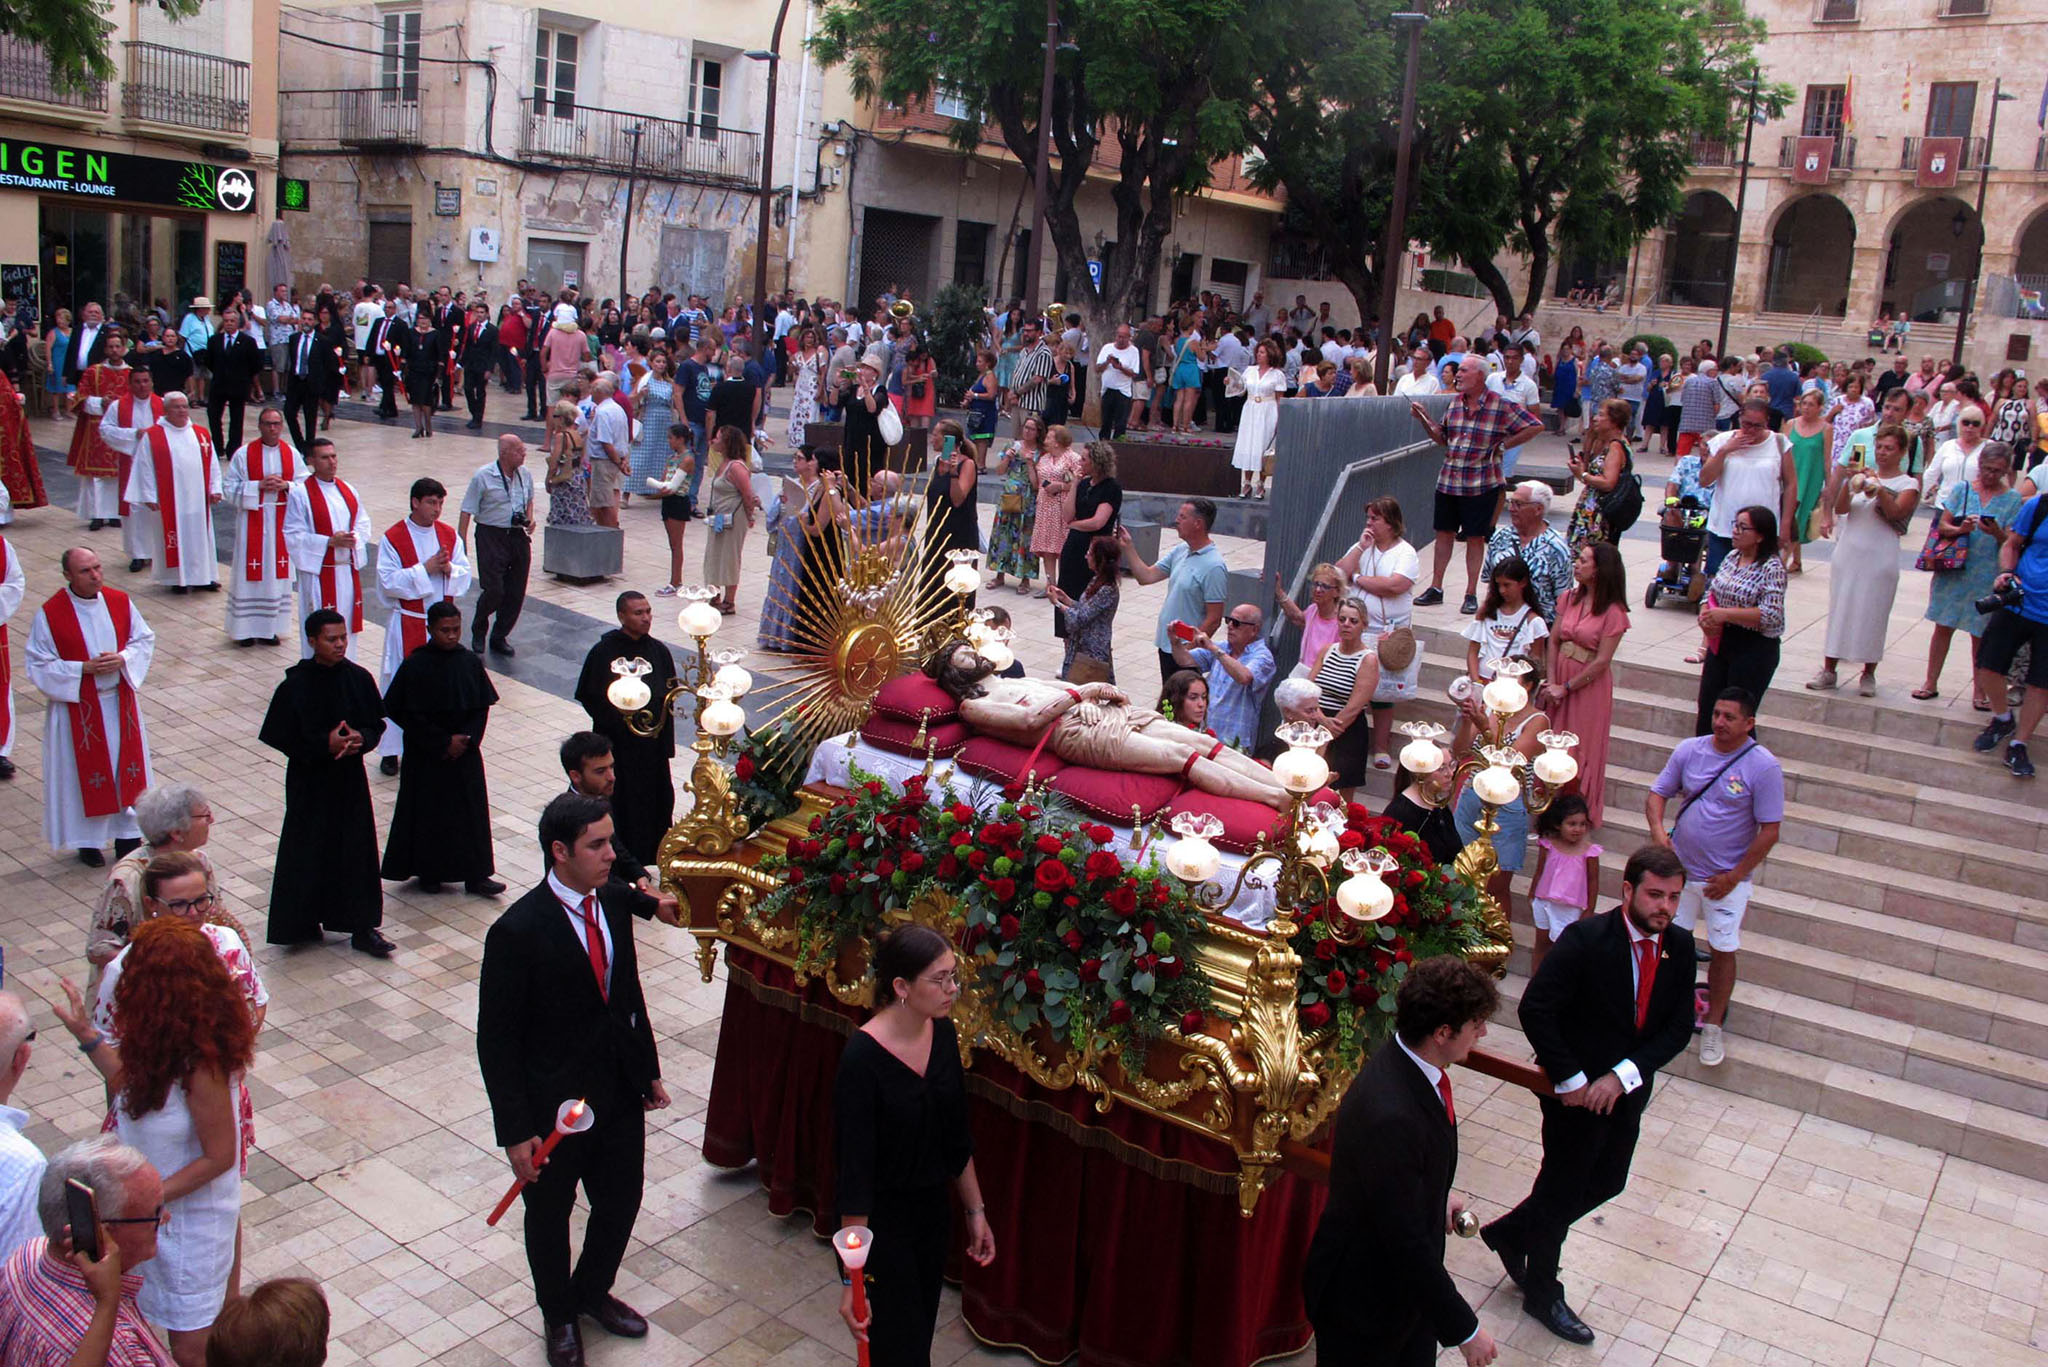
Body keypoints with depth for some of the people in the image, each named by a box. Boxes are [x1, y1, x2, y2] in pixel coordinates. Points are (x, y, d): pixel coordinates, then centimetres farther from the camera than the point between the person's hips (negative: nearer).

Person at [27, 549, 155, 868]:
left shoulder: (119, 601, -3)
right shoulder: (49, 613, -13)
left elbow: (145, 639, 5)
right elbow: (39, 665, -10)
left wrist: (123, 659, -15)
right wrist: (83, 668, -21)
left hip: (120, 702, 3)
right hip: (78, 707, -3)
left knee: (127, 765, 10)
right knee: (84, 772, 6)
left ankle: (128, 834, 24)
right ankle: (87, 841, 21)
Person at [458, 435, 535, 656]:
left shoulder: (525, 474, 7)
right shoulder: (483, 476, -10)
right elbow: (467, 511, -8)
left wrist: (529, 519, 6)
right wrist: (461, 543, -12)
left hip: (518, 536, 6)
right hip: (491, 536, -5)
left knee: (516, 592, 5)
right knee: (494, 590, -10)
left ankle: (499, 637, 22)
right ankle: (478, 631, 17)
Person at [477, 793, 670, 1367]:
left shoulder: (615, 902, -5)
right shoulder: (517, 932, -24)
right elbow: (496, 1040, -18)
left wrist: (648, 1070, 13)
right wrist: (516, 1132, -16)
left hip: (620, 1096, 5)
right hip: (554, 1107, -5)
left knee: (621, 1202, 21)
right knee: (550, 1217, 18)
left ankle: (593, 1290, 50)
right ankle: (558, 1314, 45)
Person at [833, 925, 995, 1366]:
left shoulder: (942, 1035, -4)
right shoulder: (862, 1058, -26)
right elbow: (854, 1169, -24)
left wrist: (975, 1211, 13)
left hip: (933, 1212, 7)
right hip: (880, 1222, -7)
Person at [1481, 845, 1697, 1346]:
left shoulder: (1680, 946, -6)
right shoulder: (1586, 939, -24)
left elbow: (1679, 1027, -7)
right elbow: (1535, 1009, -26)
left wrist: (1623, 1075, -19)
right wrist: (1569, 1079, -21)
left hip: (1627, 1091, 6)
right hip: (1578, 1092, -6)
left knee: (1607, 1183, 21)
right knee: (1562, 1188, 11)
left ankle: (1511, 1233, 43)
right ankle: (1542, 1294, 33)